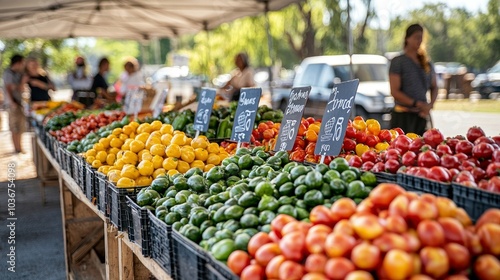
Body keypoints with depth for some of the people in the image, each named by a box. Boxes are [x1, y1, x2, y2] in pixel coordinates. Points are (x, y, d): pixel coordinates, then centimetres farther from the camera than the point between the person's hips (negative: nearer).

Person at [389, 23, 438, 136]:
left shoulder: (426, 63, 13)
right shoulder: (398, 61, -4)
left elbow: (434, 87, 19)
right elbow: (394, 92, -10)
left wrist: (430, 105, -1)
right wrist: (418, 104, -14)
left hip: (422, 116, 5)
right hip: (403, 116, -5)